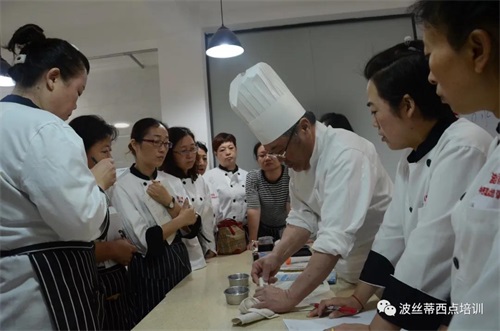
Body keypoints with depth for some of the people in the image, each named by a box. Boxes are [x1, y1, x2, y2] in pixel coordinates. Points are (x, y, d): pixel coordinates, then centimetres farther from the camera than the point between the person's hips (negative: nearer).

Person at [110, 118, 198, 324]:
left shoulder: (168, 180, 5)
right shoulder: (123, 186, -13)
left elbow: (191, 229, 0)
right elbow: (143, 241, -21)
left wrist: (169, 202, -14)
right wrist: (180, 220, -12)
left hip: (180, 262, 7)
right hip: (151, 270, -6)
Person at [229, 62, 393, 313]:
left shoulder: (346, 154, -30)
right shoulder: (300, 155, -3)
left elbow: (336, 237, -37)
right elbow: (303, 216, -1)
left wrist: (290, 298, -37)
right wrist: (276, 257, -16)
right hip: (347, 265, 7)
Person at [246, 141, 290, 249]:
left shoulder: (291, 175, -15)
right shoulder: (252, 177, -13)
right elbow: (253, 210, -19)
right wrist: (252, 240, -22)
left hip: (286, 228, 0)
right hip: (263, 230, 0)